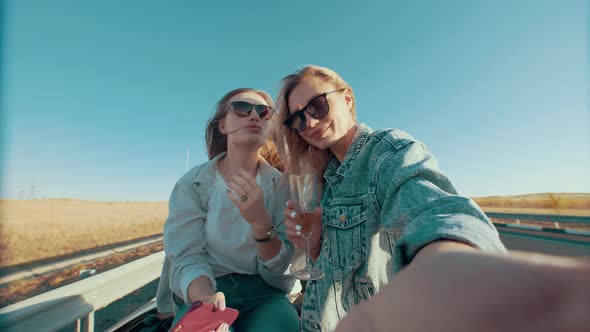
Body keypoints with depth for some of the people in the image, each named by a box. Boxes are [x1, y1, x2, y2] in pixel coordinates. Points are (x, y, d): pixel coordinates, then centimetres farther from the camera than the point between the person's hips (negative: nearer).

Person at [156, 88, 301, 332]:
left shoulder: (281, 185, -4)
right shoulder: (191, 184, -4)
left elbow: (280, 267, -7)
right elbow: (187, 257, -8)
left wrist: (261, 222, -27)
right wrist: (205, 298, -29)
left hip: (263, 293, 1)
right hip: (201, 293, 0)